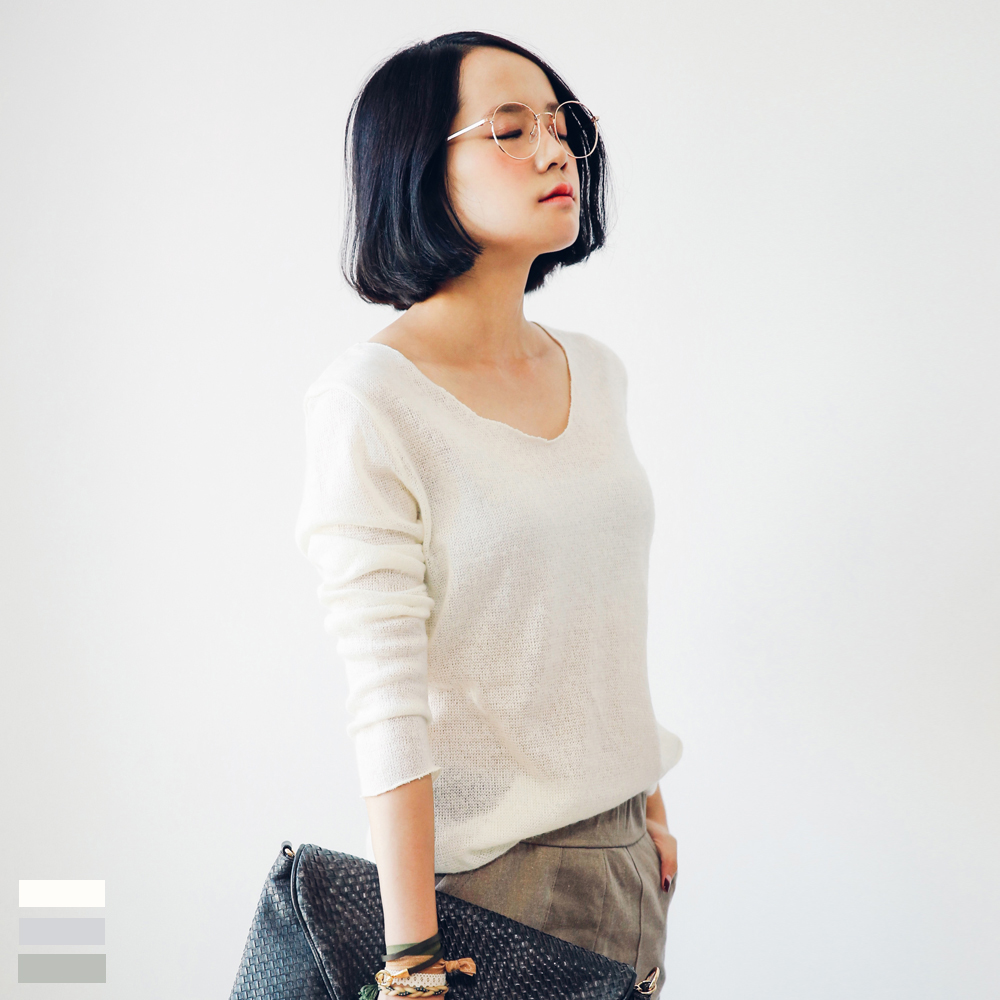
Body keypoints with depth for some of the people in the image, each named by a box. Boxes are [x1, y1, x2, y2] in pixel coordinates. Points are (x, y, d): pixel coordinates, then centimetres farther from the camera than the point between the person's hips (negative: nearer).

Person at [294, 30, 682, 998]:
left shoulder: (595, 372, 5)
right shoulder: (370, 399, -16)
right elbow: (388, 707, -20)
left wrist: (651, 809, 15)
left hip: (620, 846, 6)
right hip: (487, 865, -6)